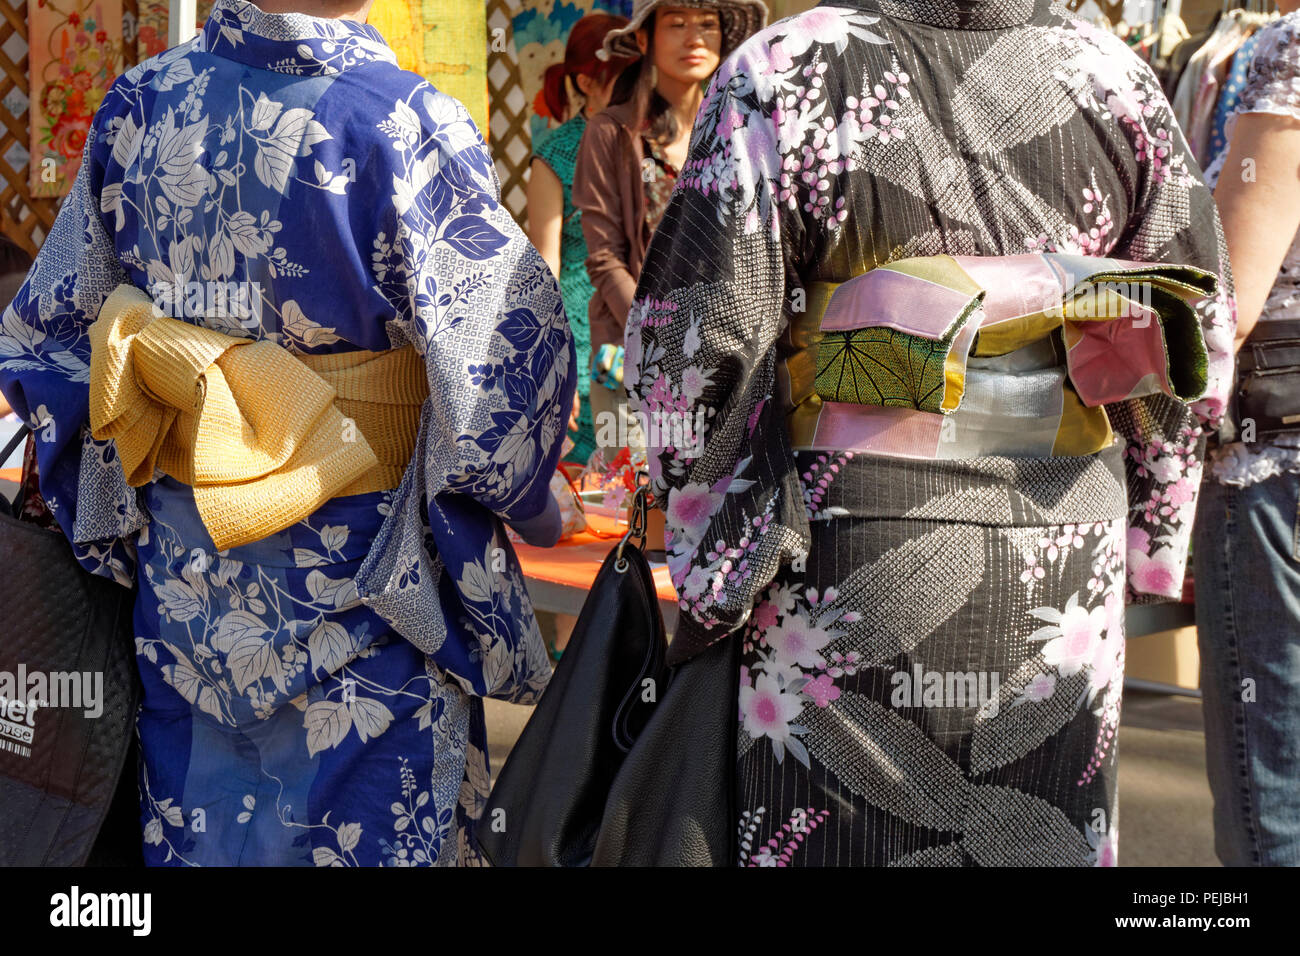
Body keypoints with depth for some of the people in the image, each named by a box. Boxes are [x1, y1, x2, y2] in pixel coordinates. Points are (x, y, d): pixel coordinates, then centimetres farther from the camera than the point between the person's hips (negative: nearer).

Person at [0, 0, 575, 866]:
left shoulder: (138, 104, -2)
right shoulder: (410, 126, -18)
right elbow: (506, 366, -21)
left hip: (182, 573, 5)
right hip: (363, 585, -5)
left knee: (197, 824, 20)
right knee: (372, 829, 13)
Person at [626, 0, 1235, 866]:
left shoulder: (785, 72, -8)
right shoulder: (1117, 78, 3)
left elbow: (696, 342, -11)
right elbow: (1199, 342, 7)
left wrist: (712, 574, -1)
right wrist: (1143, 550, 16)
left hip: (853, 544, -3)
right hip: (1065, 554, 3)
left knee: (828, 827, 11)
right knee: (1048, 837, 17)